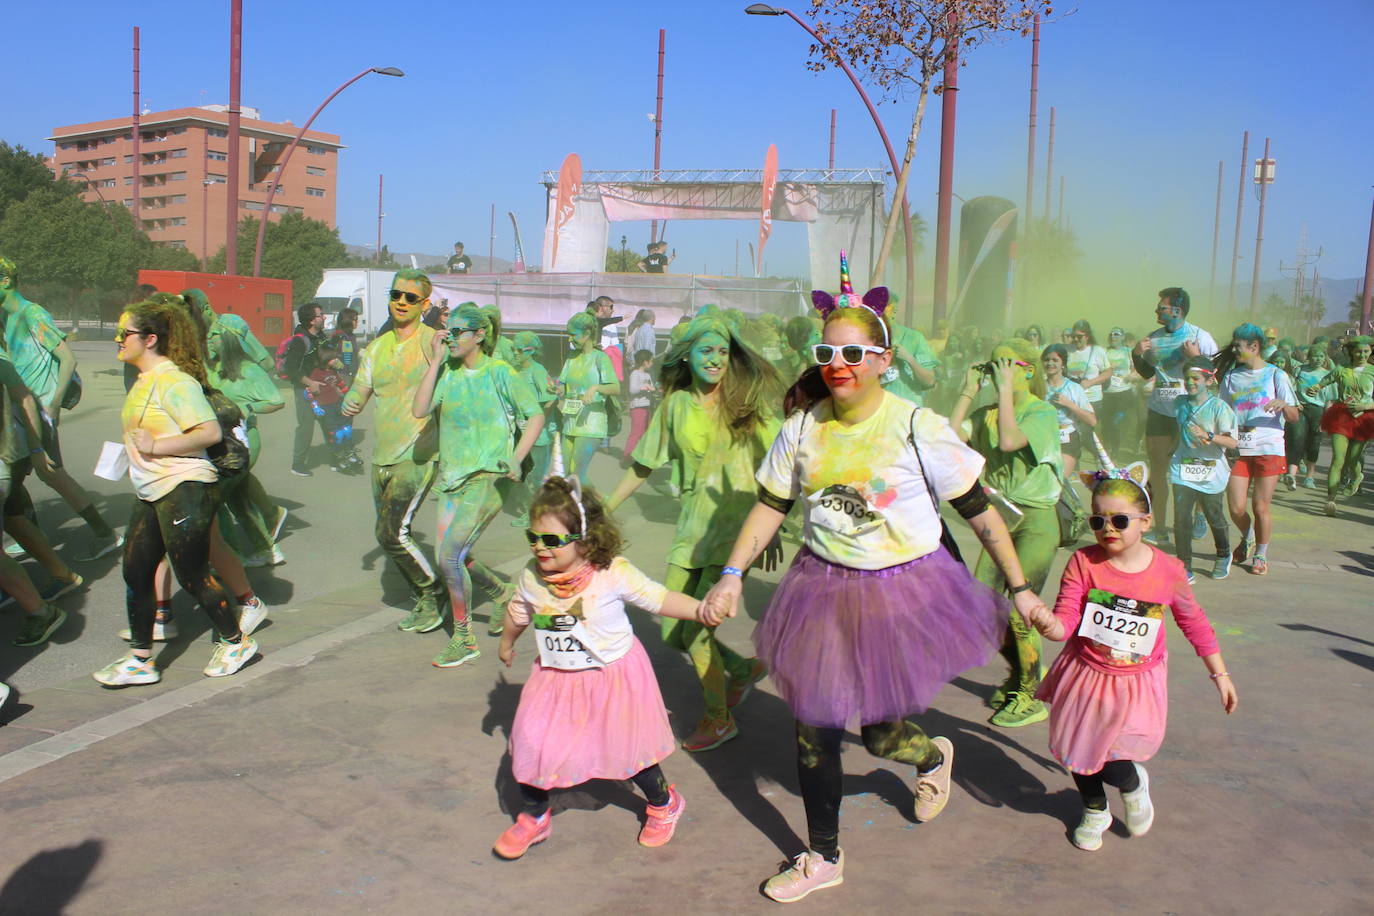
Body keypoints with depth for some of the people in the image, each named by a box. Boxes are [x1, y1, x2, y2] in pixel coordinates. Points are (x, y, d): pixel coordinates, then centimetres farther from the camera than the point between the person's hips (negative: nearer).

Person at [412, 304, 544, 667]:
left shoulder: (500, 373, -6)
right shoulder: (447, 373, 5)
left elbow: (536, 417, -1)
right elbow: (419, 410, -9)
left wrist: (515, 460, -10)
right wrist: (436, 360, -9)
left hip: (487, 477, -6)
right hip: (452, 476, 6)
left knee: (449, 556, -13)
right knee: (457, 558, 11)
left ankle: (464, 640, 2)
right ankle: (503, 596, 40)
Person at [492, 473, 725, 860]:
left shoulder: (613, 574, -24)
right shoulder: (532, 578, -11)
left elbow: (658, 598, -18)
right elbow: (519, 613, 10)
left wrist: (700, 610, -32)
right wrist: (506, 643, 26)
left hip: (612, 677, -3)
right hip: (555, 677, 4)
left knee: (628, 750, 9)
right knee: (531, 744, 1)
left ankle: (664, 803, 40)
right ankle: (533, 818, 29)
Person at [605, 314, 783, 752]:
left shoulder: (746, 400, -3)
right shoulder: (676, 404, 6)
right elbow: (644, 464, 12)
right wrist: (604, 510, 10)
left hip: (736, 523, -4)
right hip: (691, 525, 5)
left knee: (696, 629, -8)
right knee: (673, 633, 6)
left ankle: (718, 719, 16)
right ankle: (742, 670, 34)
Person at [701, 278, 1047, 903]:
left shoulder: (918, 429, -15)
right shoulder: (803, 427, -4)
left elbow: (980, 512, -7)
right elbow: (770, 505, 5)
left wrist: (1021, 588, -4)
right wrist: (732, 574, -2)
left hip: (903, 595, -3)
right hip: (824, 590, 4)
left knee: (880, 734, 5)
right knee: (813, 729, 8)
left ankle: (933, 756, 45)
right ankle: (823, 858, 31)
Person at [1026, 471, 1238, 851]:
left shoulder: (1168, 570, -12)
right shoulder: (1083, 563, -16)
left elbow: (1194, 622, 3)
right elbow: (1066, 621, -19)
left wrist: (1219, 674, 11)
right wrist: (1048, 625, -43)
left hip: (1138, 684, -1)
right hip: (1086, 677, 1)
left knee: (1111, 760, -9)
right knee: (1080, 753, 13)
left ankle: (1134, 784, 30)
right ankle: (1095, 810, 46)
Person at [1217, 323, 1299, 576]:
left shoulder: (1276, 375, 0)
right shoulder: (1230, 377, 10)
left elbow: (1294, 417, -1)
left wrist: (1283, 404, -22)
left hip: (1268, 450, -3)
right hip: (1239, 449, 3)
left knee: (1260, 507, -1)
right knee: (1236, 508, -1)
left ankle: (1261, 554, 21)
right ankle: (1247, 539, 30)